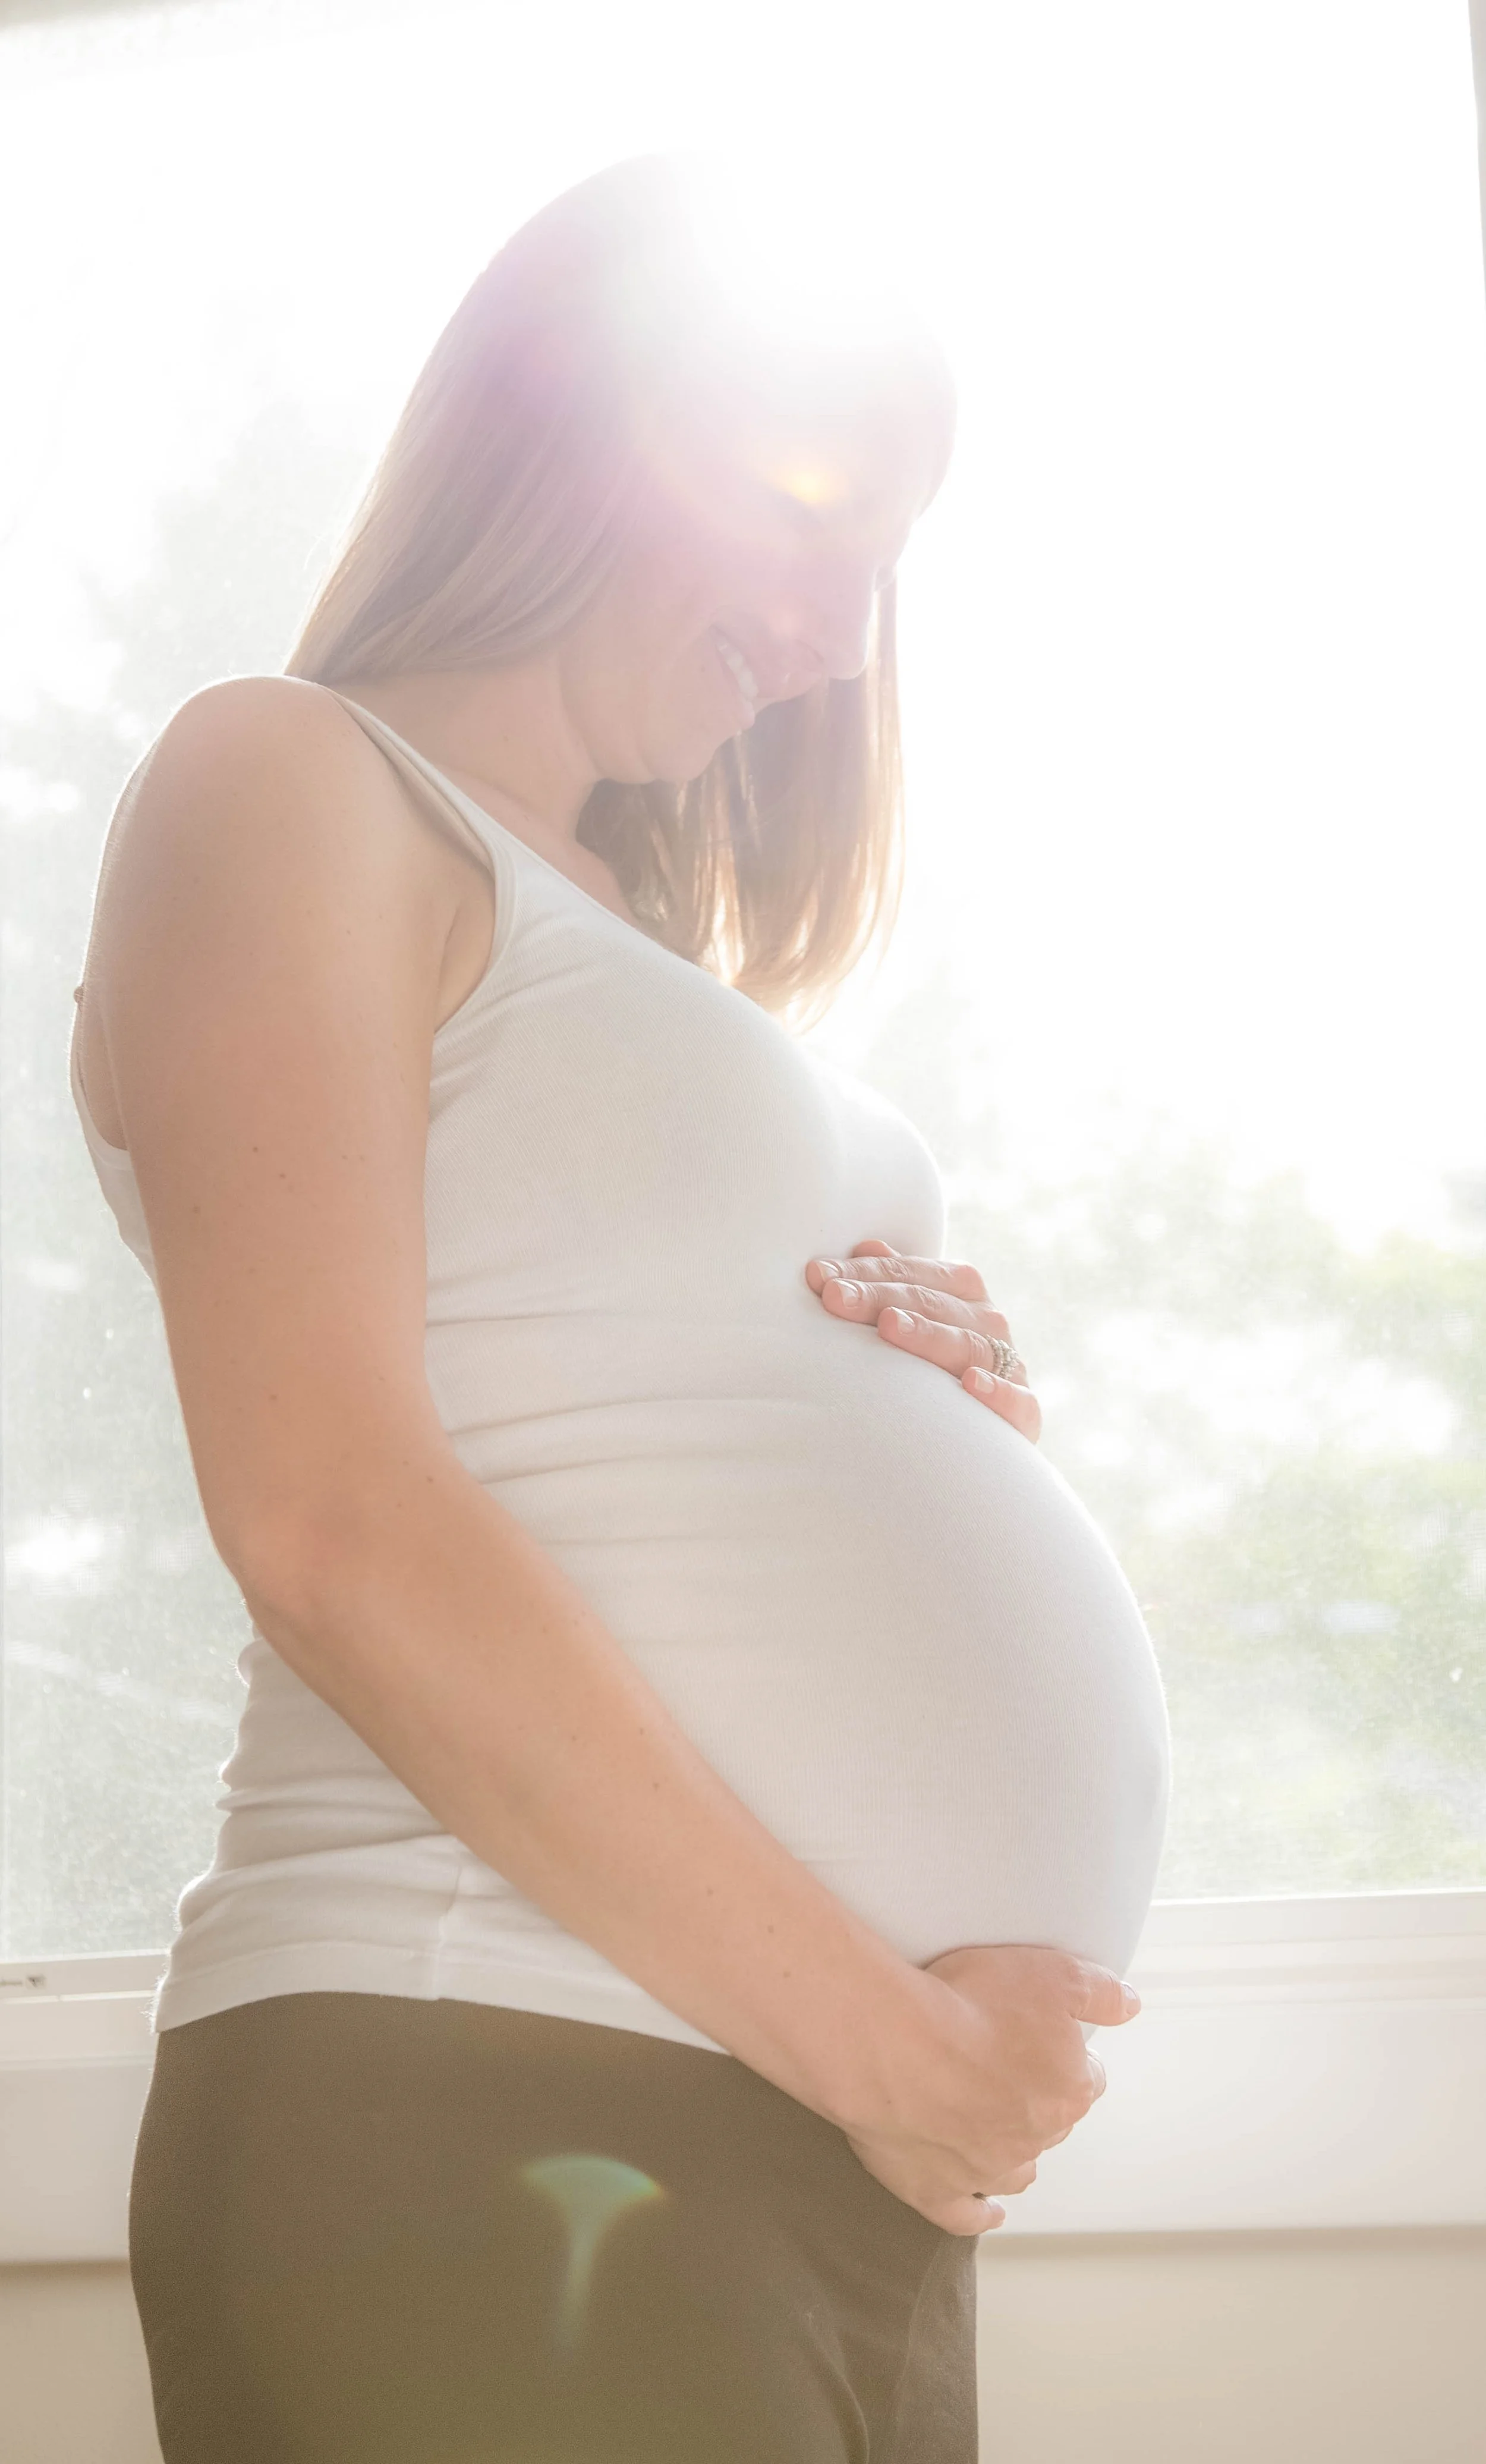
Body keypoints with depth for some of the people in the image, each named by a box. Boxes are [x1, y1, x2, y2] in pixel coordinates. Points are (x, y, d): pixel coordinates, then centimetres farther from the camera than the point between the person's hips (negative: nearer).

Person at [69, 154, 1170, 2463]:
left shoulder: (643, 964, 24)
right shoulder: (290, 782, -1)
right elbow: (334, 1531, -14)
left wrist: (956, 1428, 2)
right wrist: (890, 2040, -13)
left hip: (845, 2165, 8)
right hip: (488, 2110, -8)